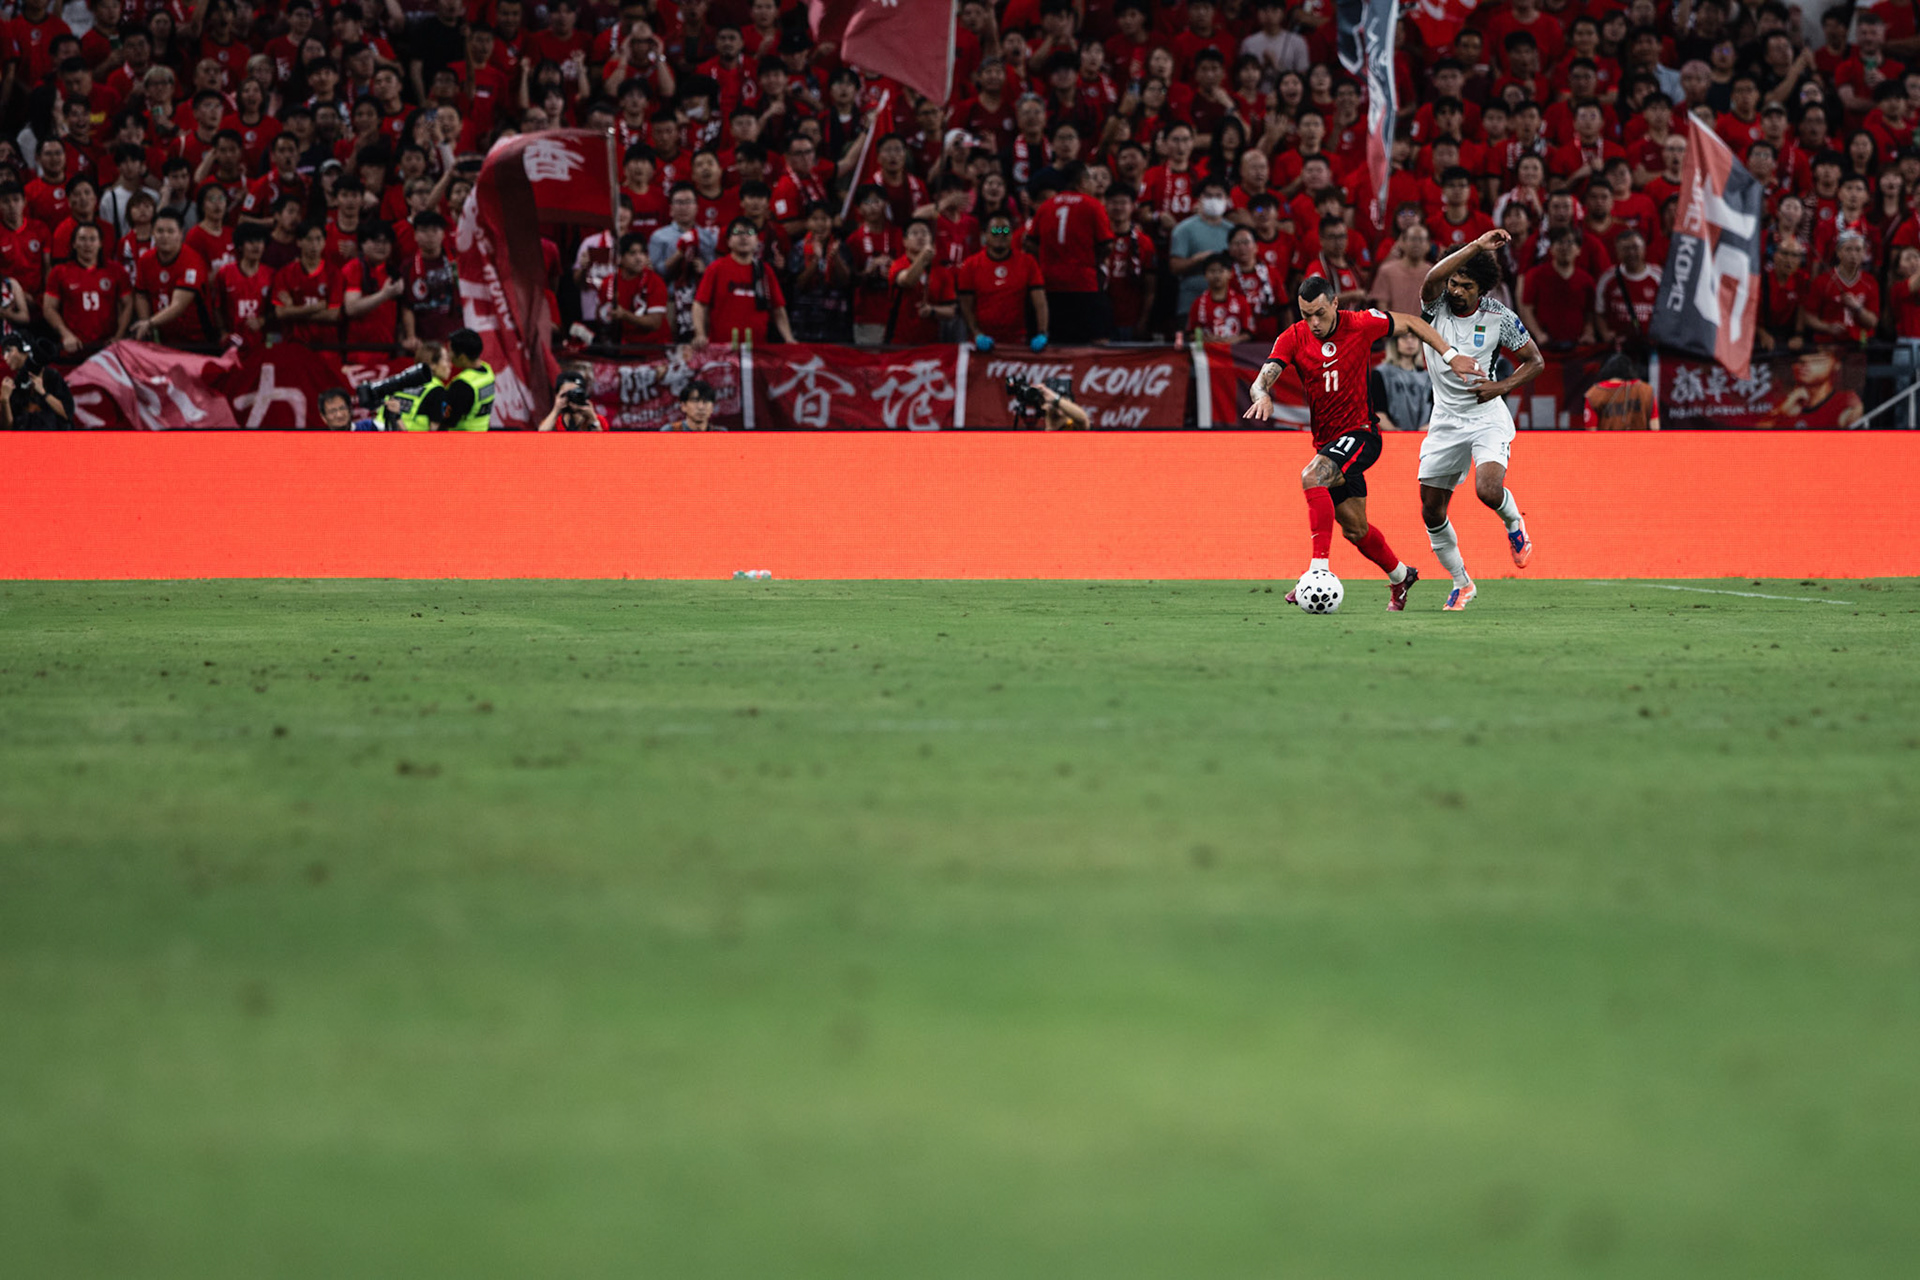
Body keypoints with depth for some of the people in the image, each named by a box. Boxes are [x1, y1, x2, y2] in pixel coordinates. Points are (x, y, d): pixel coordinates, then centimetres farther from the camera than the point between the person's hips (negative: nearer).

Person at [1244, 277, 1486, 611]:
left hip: (1360, 433, -5)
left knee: (1312, 476, -32)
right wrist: (1263, 395, -41)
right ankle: (1400, 576, 39)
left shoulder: (1360, 325, -10)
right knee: (1355, 530, 13)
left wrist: (1451, 356, 2)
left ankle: (1319, 570, -37)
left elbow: (1411, 323, 6)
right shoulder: (1292, 338, -5)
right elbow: (1263, 379, -16)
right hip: (1325, 441, 5)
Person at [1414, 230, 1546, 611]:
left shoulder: (1498, 317, -8)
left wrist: (1501, 386, -12)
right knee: (1431, 511, 3)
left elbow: (1535, 361, 3)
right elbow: (1432, 277, -31)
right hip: (1446, 420, 3)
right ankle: (1461, 583, 23)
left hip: (1488, 418, -3)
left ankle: (1514, 523, 9)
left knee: (1488, 490, -28)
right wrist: (1476, 247, -37)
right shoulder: (1437, 305, -7)